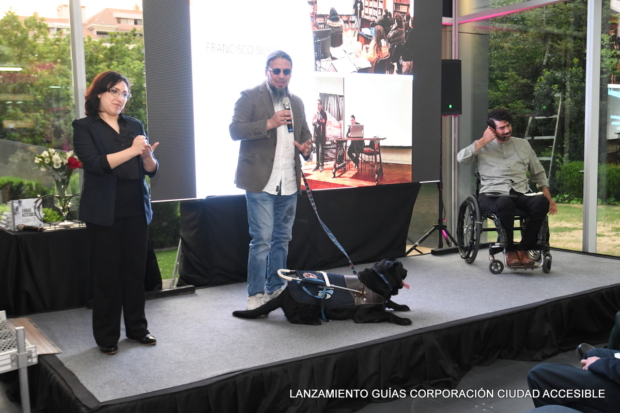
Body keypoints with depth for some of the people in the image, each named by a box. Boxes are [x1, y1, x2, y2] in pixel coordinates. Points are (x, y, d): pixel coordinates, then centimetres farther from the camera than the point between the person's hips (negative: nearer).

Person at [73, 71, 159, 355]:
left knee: (135, 270, 9)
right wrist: (131, 151, -23)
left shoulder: (135, 126, 12)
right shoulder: (85, 127, 0)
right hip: (105, 212, -4)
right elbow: (95, 164, -16)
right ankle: (106, 336, 13)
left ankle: (136, 327, 21)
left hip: (136, 210, 4)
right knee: (107, 273, 2)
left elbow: (152, 170, 8)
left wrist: (147, 156, -14)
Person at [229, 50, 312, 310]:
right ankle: (255, 295, 4)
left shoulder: (296, 102, 16)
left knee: (282, 239, 13)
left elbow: (305, 132, 27)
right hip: (261, 181, -6)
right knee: (262, 240, -7)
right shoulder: (250, 97, -2)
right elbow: (235, 130, -12)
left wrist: (306, 146, 4)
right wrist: (269, 123, -23)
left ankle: (275, 289, 25)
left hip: (289, 183, 6)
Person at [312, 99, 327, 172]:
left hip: (322, 133, -4)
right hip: (316, 133, 4)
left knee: (321, 149, -5)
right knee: (317, 149, 7)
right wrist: (314, 121, -15)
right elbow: (312, 123, 7)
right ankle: (317, 164, 13)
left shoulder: (324, 113, -1)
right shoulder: (315, 113, 10)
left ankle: (322, 165, -3)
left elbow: (324, 122, -10)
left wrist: (317, 120, -20)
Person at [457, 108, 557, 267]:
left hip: (522, 194, 3)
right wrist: (483, 141, -3)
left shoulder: (523, 144, 21)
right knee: (505, 203, -39)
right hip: (493, 194, -3)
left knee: (542, 203, -29)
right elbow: (461, 158, -6)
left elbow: (539, 173, 24)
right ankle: (510, 251, -20)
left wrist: (549, 199, 13)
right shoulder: (482, 146, 14)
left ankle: (523, 249, -18)